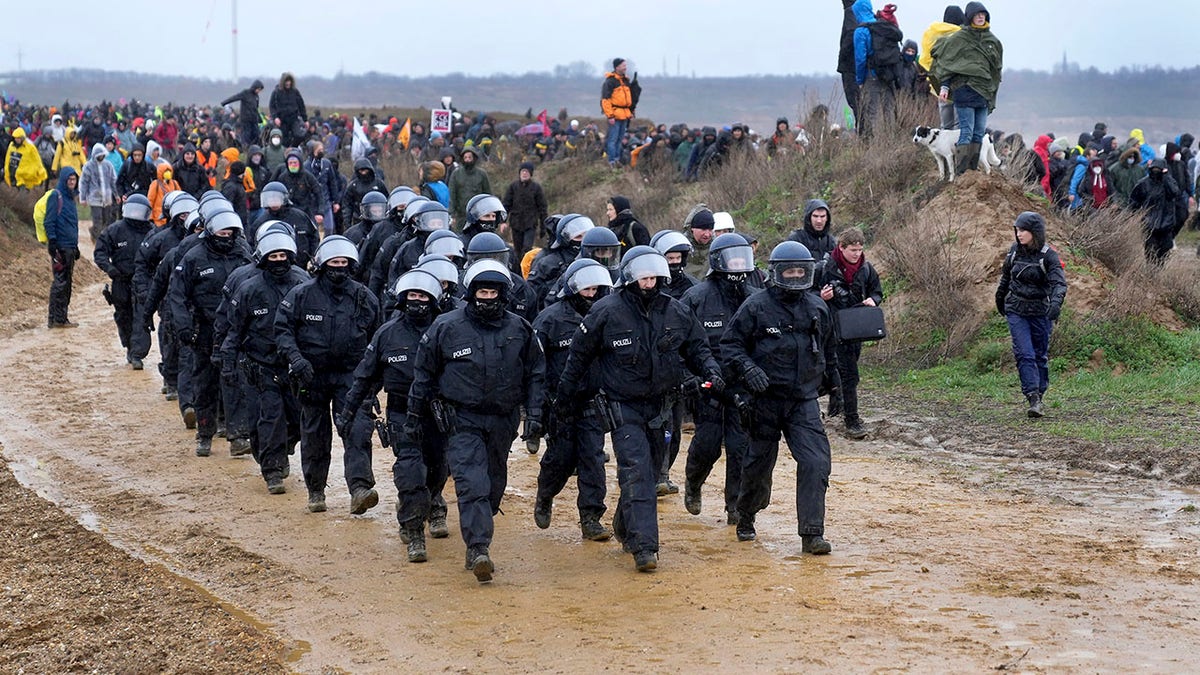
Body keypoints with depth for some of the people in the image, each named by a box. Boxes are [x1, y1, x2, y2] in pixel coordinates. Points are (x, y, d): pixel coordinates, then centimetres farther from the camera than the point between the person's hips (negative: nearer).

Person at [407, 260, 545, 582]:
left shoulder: (520, 330, 3)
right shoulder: (446, 328, -2)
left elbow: (535, 374, 11)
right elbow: (424, 373, 7)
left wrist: (534, 415, 3)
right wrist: (415, 415, 10)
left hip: (503, 420, 3)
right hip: (462, 419, -3)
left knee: (495, 483, 12)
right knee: (472, 483, -16)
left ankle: (478, 531, 31)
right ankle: (478, 549, -23)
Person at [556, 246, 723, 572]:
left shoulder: (676, 312, 0)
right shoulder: (607, 312, -11)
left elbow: (696, 347, 14)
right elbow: (579, 355, 0)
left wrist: (711, 370, -6)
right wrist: (565, 397, 5)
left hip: (660, 405, 5)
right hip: (624, 406, -5)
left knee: (650, 471, 15)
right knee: (637, 471, -17)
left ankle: (626, 527, 37)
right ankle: (644, 545, -22)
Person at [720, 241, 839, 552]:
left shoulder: (817, 308, 8)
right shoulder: (757, 306, -5)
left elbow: (828, 351, 23)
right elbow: (730, 343, -4)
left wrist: (834, 386, 29)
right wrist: (747, 368, -20)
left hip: (804, 401, 3)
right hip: (766, 399, -2)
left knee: (816, 462, -12)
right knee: (759, 463, 10)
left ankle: (812, 533, -10)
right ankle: (746, 519, 34)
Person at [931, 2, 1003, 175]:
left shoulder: (993, 41, 14)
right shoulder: (959, 38, -1)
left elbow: (996, 68, 21)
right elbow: (945, 60, -2)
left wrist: (992, 93, 17)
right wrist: (944, 85, -11)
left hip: (984, 92, 6)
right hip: (965, 89, -6)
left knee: (979, 133, 4)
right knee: (966, 132, -11)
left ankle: (972, 172, 9)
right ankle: (961, 173, -12)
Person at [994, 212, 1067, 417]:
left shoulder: (1049, 256, -12)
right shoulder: (1014, 251, 1)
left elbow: (1059, 283, -23)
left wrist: (1056, 302, -42)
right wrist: (1000, 298, 29)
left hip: (1040, 312, -2)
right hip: (1016, 310, 2)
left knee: (1040, 355, 9)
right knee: (1024, 354, -10)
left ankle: (1039, 395, 24)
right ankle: (1034, 400, -15)